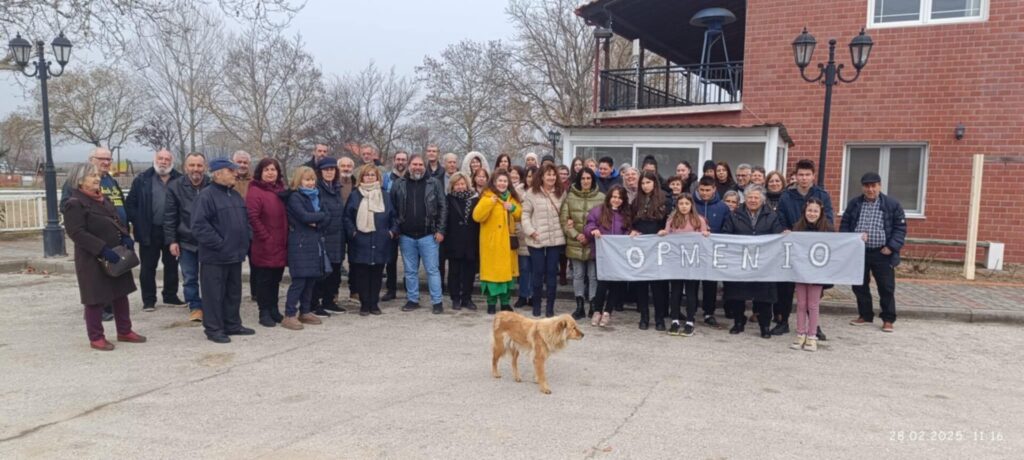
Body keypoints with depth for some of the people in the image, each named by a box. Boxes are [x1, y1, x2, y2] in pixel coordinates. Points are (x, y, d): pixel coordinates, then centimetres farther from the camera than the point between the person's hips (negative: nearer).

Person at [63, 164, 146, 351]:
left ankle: (125, 331, 24)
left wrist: (125, 237, -1)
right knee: (96, 298, 2)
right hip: (92, 259, -8)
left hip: (116, 255, 8)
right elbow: (77, 233, -20)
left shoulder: (103, 199, 13)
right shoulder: (74, 203, -12)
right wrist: (102, 250, -26)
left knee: (121, 293, 13)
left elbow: (116, 221, 19)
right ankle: (96, 338, 14)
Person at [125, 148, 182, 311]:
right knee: (148, 267, 5)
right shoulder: (142, 179, -1)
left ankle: (170, 296, 26)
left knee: (172, 265, 12)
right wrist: (138, 223, -8)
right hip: (149, 231, -1)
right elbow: (130, 203, 0)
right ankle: (148, 300, 15)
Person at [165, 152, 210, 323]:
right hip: (186, 242, 1)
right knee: (189, 278, 8)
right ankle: (195, 307, 21)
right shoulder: (175, 186, -3)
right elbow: (169, 216, -1)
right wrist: (171, 240, -5)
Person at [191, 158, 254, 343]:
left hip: (235, 254, 8)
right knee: (214, 293, 1)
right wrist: (219, 244, -19)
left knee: (234, 293, 16)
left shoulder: (235, 195, 14)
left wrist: (247, 238, 9)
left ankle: (233, 324, 27)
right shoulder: (206, 196, -13)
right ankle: (214, 329, 10)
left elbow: (245, 219, 23)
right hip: (215, 257, -8)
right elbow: (199, 225, -20)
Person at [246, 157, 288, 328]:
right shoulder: (255, 192, -8)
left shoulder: (281, 190, 13)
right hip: (264, 246, -7)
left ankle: (274, 310, 25)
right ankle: (264, 313, 11)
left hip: (280, 245, 7)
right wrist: (266, 237, -16)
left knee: (276, 279, 14)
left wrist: (285, 237, 9)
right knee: (264, 280, 2)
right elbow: (252, 217, -16)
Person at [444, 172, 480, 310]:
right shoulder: (449, 199, 2)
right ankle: (455, 299, 15)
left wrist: (478, 240, -3)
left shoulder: (475, 199, 4)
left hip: (471, 242, 1)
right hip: (454, 242, -1)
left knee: (469, 271, 7)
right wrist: (445, 239, -9)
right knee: (454, 271, 6)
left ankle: (467, 298, 18)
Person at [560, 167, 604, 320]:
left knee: (593, 275, 4)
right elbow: (564, 219, 1)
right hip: (575, 243, 1)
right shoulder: (570, 196, 3)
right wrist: (575, 235, -10)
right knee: (578, 275, 8)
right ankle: (579, 307, 16)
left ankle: (593, 306, 14)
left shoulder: (601, 197, -1)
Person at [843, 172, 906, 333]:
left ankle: (888, 319, 14)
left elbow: (900, 227, -1)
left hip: (882, 254, -3)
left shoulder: (892, 204, -2)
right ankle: (865, 315, 24)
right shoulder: (853, 204, 6)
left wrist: (892, 247, -11)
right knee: (859, 286, 10)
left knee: (887, 288, 2)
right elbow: (844, 225, 9)